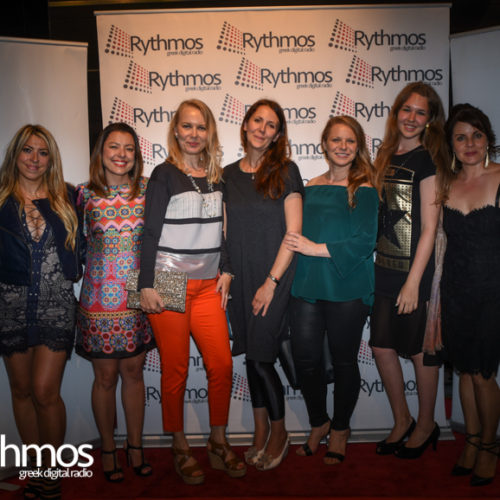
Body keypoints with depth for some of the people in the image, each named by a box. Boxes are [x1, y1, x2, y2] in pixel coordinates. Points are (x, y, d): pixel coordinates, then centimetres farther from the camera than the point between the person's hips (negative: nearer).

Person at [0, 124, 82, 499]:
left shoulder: (68, 198, 6)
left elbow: (80, 246, 13)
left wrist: (73, 273, 2)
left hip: (56, 306, -1)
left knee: (45, 391, -6)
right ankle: (36, 466, 28)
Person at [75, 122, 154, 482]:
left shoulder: (148, 189, 0)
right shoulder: (85, 194, -2)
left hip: (138, 297, 1)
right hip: (99, 299, -1)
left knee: (134, 372, 11)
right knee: (105, 377, 9)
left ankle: (135, 446, 29)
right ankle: (108, 450, 29)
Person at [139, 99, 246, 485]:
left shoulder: (217, 175, 11)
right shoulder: (166, 174, -2)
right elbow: (151, 232, -5)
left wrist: (226, 271, 8)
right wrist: (147, 285, -9)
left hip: (208, 286, 4)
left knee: (222, 365, 2)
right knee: (176, 370, 4)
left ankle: (218, 442, 21)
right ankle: (180, 447, 22)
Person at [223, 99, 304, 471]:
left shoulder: (285, 171, -4)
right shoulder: (228, 175, 9)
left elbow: (294, 231, -8)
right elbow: (226, 231, 12)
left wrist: (271, 281, -12)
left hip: (274, 278, -4)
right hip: (240, 279, 4)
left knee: (261, 357, -3)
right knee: (252, 356, 12)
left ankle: (279, 431, 22)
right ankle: (260, 431, 30)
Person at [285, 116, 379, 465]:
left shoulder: (364, 189, -3)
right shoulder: (311, 187, 12)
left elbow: (364, 242, -12)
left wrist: (315, 248, -13)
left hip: (347, 289, -4)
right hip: (307, 286, 4)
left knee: (344, 361, 9)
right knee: (305, 359, 6)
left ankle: (340, 429, 32)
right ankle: (318, 423, 31)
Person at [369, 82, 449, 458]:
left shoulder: (427, 161, -9)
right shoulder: (387, 157, 11)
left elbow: (429, 227, -13)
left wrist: (413, 282, -16)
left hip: (415, 272, -6)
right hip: (385, 270, 7)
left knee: (419, 350, 7)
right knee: (382, 346, 10)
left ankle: (426, 425, 29)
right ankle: (402, 420, 30)